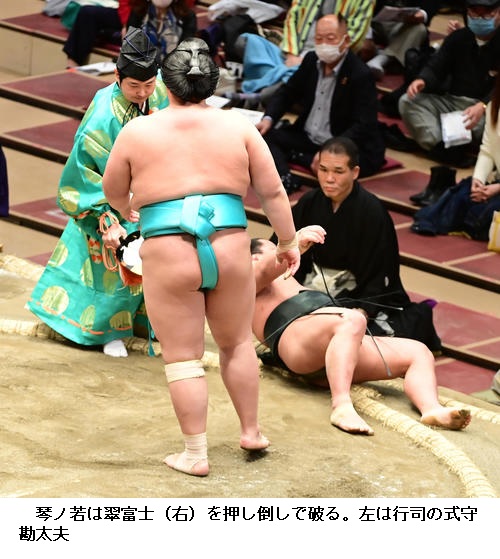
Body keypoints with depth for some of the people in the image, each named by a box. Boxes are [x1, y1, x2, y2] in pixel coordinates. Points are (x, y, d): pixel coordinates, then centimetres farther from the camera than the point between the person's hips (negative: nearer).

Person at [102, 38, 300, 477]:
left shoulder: (138, 132, 4)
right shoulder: (238, 127, 6)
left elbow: (113, 190, 17)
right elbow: (272, 191, 8)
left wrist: (127, 210, 39)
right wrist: (288, 241, 20)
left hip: (169, 255, -2)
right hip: (230, 248, 2)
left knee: (183, 356, 5)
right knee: (237, 342, 21)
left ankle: (196, 454, 7)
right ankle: (251, 432, 29)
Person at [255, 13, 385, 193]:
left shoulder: (361, 75, -16)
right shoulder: (311, 61, 5)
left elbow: (362, 126, -22)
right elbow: (287, 92, 17)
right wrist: (268, 119, -3)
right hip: (306, 137, 7)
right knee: (263, 136, -12)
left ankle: (297, 157, -21)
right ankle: (284, 178, -35)